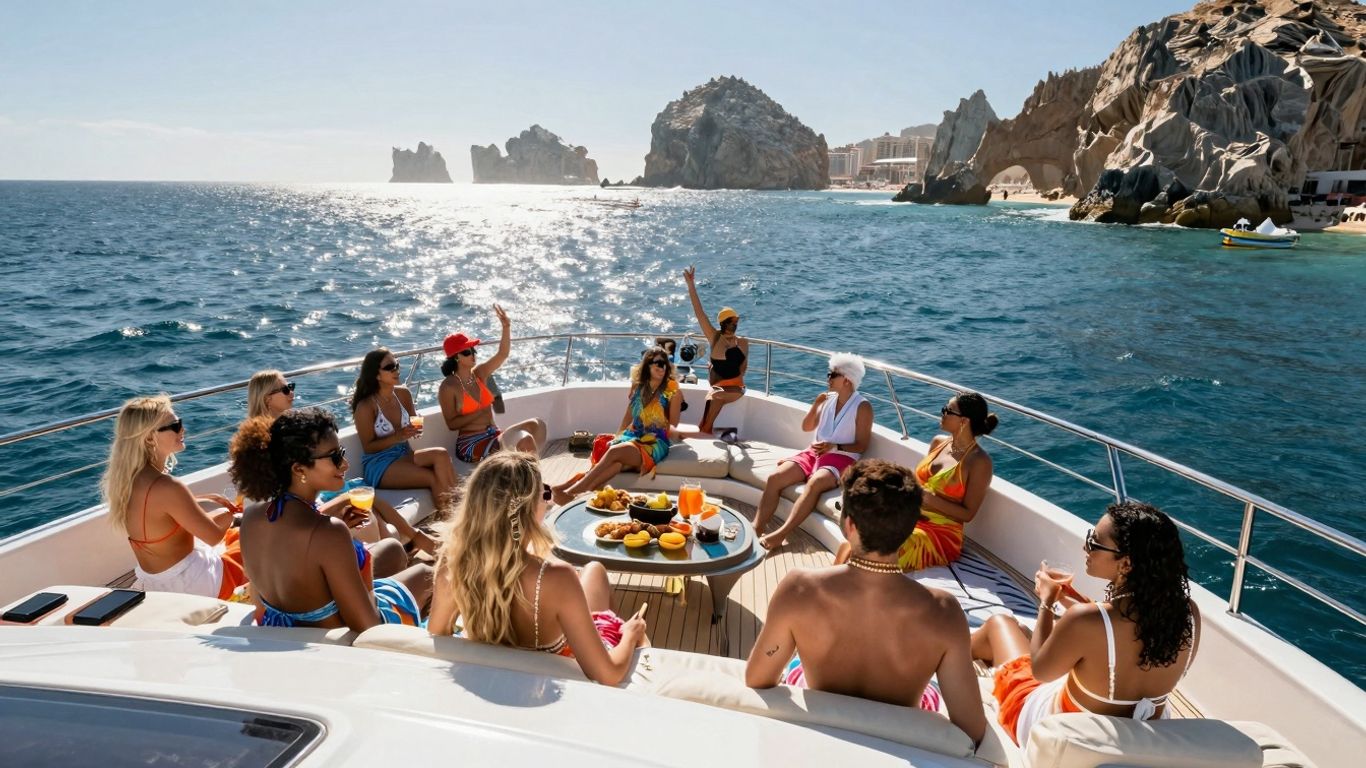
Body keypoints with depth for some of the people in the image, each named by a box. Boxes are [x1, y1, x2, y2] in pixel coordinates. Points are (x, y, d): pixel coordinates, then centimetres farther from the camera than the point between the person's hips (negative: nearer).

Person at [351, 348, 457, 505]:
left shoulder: (403, 394, 3)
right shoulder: (365, 406, -13)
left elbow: (413, 424, 16)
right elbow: (368, 447, -10)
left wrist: (416, 427, -8)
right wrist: (398, 437, -22)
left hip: (404, 455, 6)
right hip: (377, 466, -5)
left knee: (441, 454, -25)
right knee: (434, 478, -26)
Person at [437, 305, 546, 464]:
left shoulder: (479, 373, 8)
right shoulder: (448, 387, -10)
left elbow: (502, 354, 1)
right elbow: (451, 424, -11)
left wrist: (507, 327, -13)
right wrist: (480, 412, -16)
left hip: (492, 435, 7)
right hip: (470, 444, -7)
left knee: (537, 425, -14)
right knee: (525, 441, -28)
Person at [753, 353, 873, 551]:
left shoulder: (863, 407, -4)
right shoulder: (828, 399, 13)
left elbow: (861, 446, -7)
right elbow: (806, 427, 17)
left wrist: (834, 447, -21)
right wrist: (815, 405, 2)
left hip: (842, 458, -6)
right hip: (814, 452, 6)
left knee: (815, 483, -38)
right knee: (775, 477, -19)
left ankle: (780, 534, -43)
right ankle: (756, 528, -25)